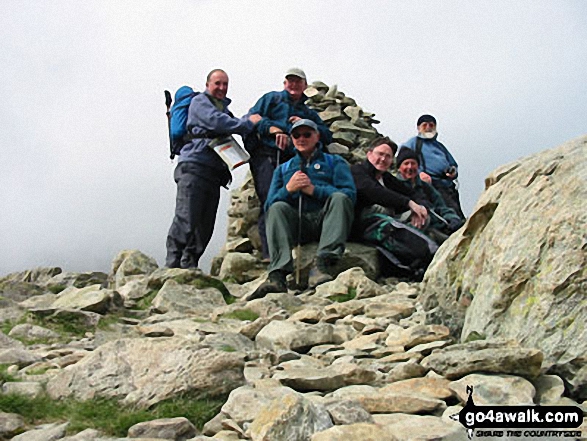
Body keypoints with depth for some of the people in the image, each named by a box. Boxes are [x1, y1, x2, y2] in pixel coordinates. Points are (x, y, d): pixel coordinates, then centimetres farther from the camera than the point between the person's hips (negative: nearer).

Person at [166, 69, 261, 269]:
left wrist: (249, 119, 4)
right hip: (194, 167, -8)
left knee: (205, 225, 4)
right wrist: (248, 123, -5)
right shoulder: (200, 102, 3)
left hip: (214, 173, 8)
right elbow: (218, 123, -13)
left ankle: (189, 266, 9)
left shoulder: (224, 108, 30)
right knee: (186, 220, -15)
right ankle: (172, 265, -14)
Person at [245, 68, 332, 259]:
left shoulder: (308, 113, 32)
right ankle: (270, 254, -26)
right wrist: (273, 129, -7)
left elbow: (327, 136, 22)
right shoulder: (271, 98, 23)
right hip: (265, 155, -4)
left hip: (290, 159, 4)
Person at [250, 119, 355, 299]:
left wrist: (314, 190, -8)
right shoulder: (283, 169, 28)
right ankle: (278, 275, -45)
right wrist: (288, 189, -6)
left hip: (327, 222, -1)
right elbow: (269, 205, 13)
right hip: (297, 225, 1)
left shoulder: (335, 162, 20)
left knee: (339, 198, -30)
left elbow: (349, 194, 0)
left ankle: (322, 264, -44)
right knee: (277, 208, -28)